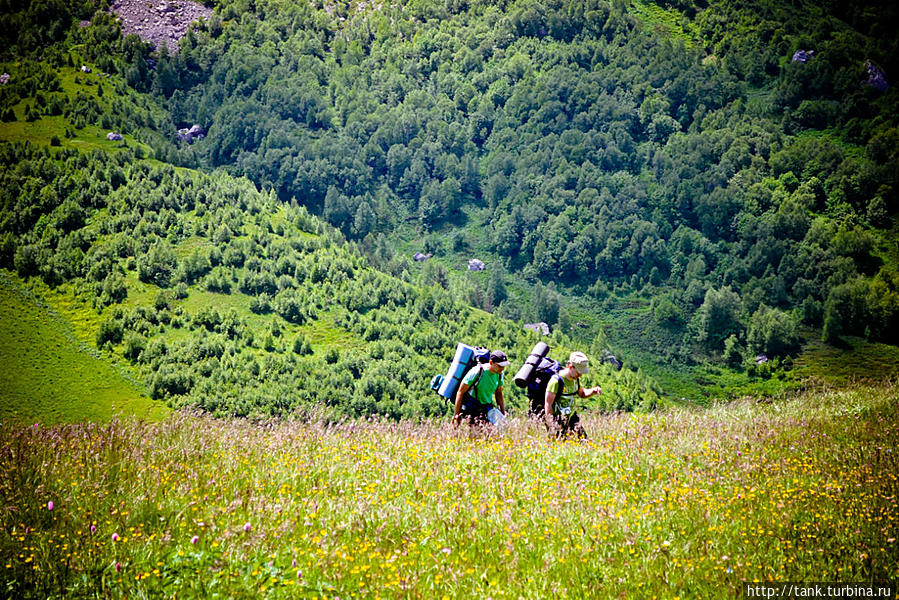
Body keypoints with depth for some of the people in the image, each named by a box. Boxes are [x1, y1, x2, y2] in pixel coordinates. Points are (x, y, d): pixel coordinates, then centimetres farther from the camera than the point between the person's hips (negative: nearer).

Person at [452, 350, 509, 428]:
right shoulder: (477, 372, -20)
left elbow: (499, 394, 14)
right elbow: (460, 392, -14)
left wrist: (503, 414, 8)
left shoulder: (499, 374, -1)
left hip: (486, 407, 6)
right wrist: (456, 414, -13)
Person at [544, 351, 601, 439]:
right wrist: (552, 425, -21)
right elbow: (548, 404, -20)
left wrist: (593, 391, 3)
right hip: (557, 418, -8)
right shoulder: (557, 380, -21)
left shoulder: (575, 379, 4)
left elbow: (582, 394, 24)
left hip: (570, 417, 8)